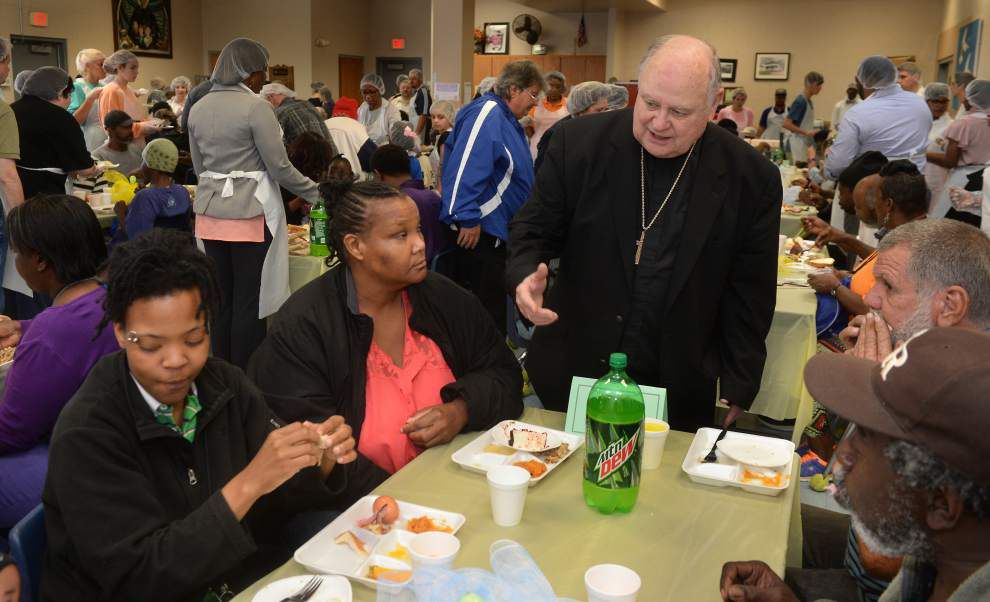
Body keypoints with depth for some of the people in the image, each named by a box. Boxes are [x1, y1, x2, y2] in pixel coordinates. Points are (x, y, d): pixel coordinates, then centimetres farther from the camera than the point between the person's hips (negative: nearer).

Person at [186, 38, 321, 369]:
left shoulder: (197, 107, 10)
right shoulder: (255, 106, -11)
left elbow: (200, 167, 17)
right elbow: (279, 167, -11)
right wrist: (315, 193, 2)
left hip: (210, 211, 7)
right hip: (250, 212, -6)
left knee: (221, 297, 13)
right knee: (250, 301, 1)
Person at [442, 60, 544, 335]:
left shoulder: (507, 120, 17)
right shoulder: (487, 113, -15)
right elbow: (466, 168, -27)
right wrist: (468, 219, -28)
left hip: (498, 232, 10)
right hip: (479, 231, -10)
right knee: (484, 311, -2)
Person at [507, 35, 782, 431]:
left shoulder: (752, 178, -8)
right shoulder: (579, 143, -9)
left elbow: (749, 297, -2)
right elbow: (533, 230, -1)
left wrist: (736, 392, -3)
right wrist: (526, 276, -23)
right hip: (573, 375, 1)